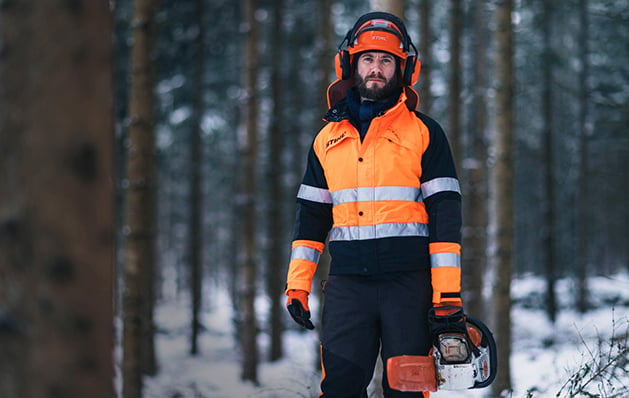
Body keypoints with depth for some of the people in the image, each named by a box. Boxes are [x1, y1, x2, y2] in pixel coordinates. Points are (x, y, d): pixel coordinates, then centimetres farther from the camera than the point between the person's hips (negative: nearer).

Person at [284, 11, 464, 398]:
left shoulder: (423, 132, 4)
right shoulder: (329, 137, 15)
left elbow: (445, 213, -1)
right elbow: (311, 215, 17)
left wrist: (448, 293, -8)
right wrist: (297, 283, 8)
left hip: (409, 282, -2)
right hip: (347, 283, 3)